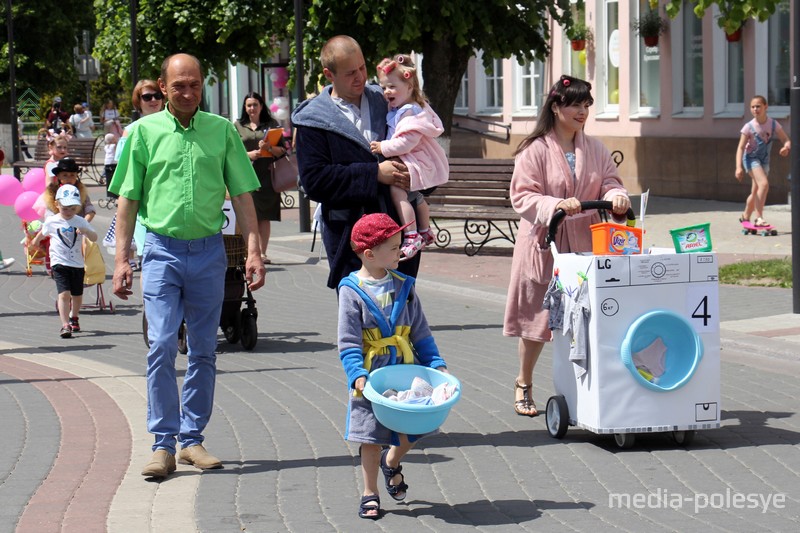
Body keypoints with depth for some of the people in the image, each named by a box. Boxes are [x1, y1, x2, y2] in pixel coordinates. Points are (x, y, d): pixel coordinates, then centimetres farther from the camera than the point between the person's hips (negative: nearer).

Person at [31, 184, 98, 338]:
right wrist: (34, 242, 33)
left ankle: (73, 318, 42)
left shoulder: (80, 222, 0)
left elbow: (94, 238, -8)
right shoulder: (52, 221, -1)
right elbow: (42, 233, 21)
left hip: (77, 263, 3)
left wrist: (85, 230, -27)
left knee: (77, 295, 15)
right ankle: (65, 325, -22)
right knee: (64, 293, -18)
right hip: (59, 263, -3)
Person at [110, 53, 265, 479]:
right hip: (161, 250, -2)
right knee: (161, 347, -9)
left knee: (203, 350, 7)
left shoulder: (222, 131, 5)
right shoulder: (144, 132, 2)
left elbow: (242, 196, 7)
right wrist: (121, 259, 0)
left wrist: (253, 251, -1)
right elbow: (128, 200, 5)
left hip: (209, 251, 2)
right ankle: (163, 444, -5)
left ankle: (192, 439, 16)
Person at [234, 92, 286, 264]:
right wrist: (248, 154, -11)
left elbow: (282, 151, 7)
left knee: (265, 216, 0)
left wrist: (269, 148, -13)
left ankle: (262, 253, 4)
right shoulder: (238, 126, 11)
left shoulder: (271, 124, 11)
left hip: (266, 174, 1)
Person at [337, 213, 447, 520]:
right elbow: (348, 343, -11)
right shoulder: (352, 291, -9)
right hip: (372, 377, -4)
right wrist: (357, 375, -22)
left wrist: (436, 364, 1)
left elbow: (420, 333, 10)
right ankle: (370, 494, 19)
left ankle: (391, 462, 36)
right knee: (371, 439, 3)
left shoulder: (403, 286, 5)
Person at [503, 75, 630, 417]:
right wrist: (556, 206, -27)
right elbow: (522, 197, -11)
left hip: (585, 245, 4)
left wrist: (616, 197, -15)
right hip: (544, 245, -4)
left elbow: (609, 183, 9)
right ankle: (523, 385, 22)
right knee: (536, 317, 4)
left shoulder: (595, 150, 11)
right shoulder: (534, 150, -6)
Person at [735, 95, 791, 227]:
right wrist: (739, 167, -29)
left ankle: (745, 217, 35)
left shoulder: (773, 124, -7)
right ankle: (759, 218, -24)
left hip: (764, 160, 5)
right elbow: (740, 147, -18)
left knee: (756, 192, 14)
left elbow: (786, 140, -2)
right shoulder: (749, 127, -16)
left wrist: (786, 147, -28)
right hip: (751, 159, -5)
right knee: (764, 184, -26)